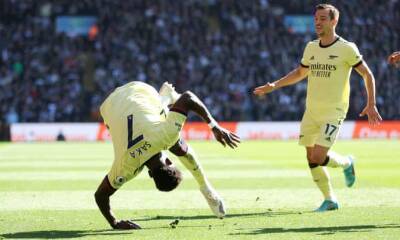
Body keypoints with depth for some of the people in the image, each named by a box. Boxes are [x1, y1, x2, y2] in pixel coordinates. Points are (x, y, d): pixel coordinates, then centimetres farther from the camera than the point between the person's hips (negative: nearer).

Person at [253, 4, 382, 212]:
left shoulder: (346, 49, -9)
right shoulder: (311, 48, 7)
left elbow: (367, 74, -1)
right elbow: (300, 73, 22)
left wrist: (371, 104, -6)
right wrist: (273, 86, 13)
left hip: (333, 112, -6)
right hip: (311, 111, 6)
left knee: (318, 158, -16)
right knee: (311, 159, 5)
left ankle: (346, 163, 16)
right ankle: (330, 200, 21)